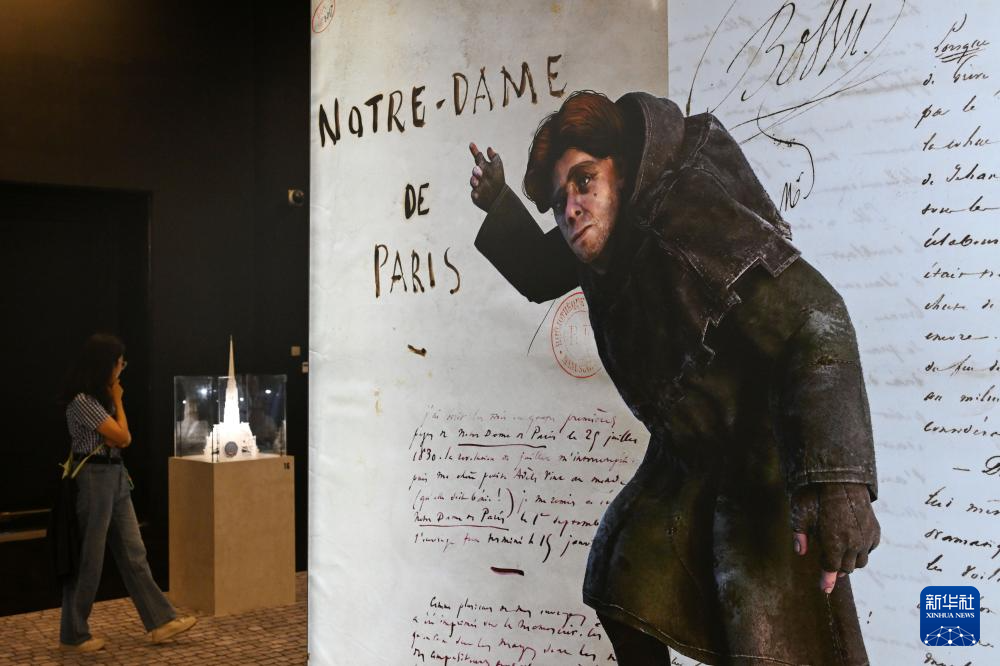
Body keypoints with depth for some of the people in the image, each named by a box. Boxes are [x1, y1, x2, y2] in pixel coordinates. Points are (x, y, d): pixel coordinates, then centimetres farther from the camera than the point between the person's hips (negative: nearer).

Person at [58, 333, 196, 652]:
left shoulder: (101, 397, 10)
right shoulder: (82, 401, -19)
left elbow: (121, 439, 13)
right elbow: (123, 437, -15)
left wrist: (114, 400, 6)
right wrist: (118, 400, -6)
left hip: (116, 478, 9)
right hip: (94, 480, -9)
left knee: (134, 554, 9)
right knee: (88, 560, 1)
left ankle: (161, 621, 13)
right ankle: (73, 635, 15)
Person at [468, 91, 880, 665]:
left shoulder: (687, 226, -29)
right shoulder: (607, 234, -3)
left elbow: (813, 321, -35)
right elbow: (541, 278, 17)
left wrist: (836, 480, -46)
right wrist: (499, 204, -3)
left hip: (764, 457, -8)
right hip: (687, 457, 8)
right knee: (622, 585, 15)